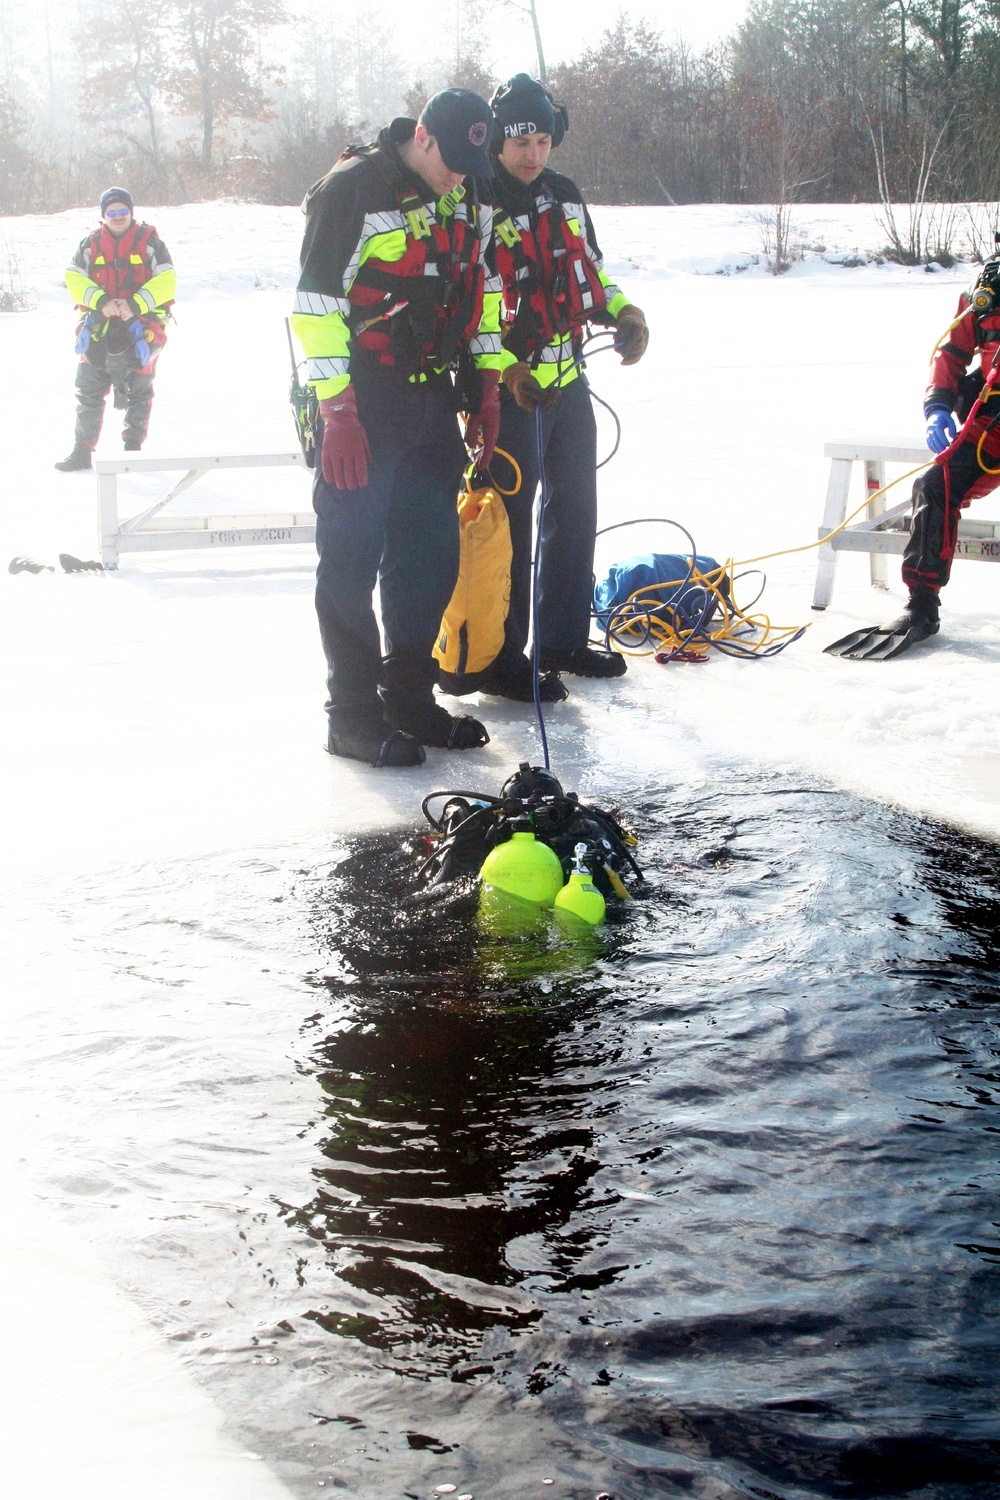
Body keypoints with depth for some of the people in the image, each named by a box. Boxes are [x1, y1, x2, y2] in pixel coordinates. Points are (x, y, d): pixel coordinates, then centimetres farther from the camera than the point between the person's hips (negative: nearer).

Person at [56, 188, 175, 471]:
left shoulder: (149, 242, 1)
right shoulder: (90, 245, 9)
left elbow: (166, 281, -7)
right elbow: (74, 279, 1)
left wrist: (135, 304, -19)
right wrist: (101, 301, -16)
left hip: (141, 326, -2)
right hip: (99, 328, 2)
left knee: (138, 390, 3)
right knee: (89, 389, 0)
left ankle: (133, 447, 14)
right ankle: (82, 451, 4)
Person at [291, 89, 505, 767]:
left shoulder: (472, 196, 9)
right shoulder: (352, 188, -13)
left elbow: (484, 288, 21)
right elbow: (316, 303, -15)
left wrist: (485, 385, 15)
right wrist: (338, 411, -19)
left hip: (432, 401, 7)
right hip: (363, 403, -7)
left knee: (432, 552, 10)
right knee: (352, 556, -3)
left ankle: (410, 696, 22)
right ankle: (353, 715, 5)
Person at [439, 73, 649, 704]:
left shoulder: (564, 195, 9)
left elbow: (588, 270, 22)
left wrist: (622, 310, 2)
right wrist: (506, 370, -27)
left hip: (569, 382, 8)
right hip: (510, 390, -8)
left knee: (576, 510, 15)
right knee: (508, 523, -3)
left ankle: (564, 639, 28)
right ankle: (498, 659, 7)